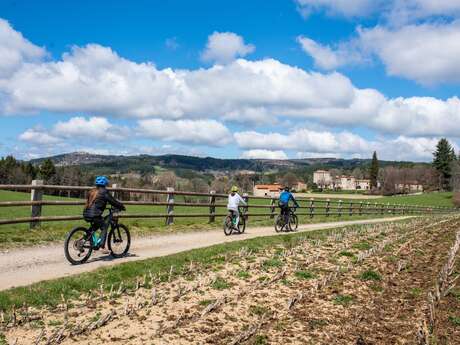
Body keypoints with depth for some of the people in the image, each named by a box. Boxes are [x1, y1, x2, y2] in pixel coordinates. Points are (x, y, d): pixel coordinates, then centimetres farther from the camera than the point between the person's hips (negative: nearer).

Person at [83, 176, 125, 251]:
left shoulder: (92, 191, 19)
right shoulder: (104, 192, -2)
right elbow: (113, 201, 0)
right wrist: (122, 207, 13)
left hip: (86, 214, 8)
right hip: (95, 215, -8)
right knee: (104, 228, 4)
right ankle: (102, 247, -5)